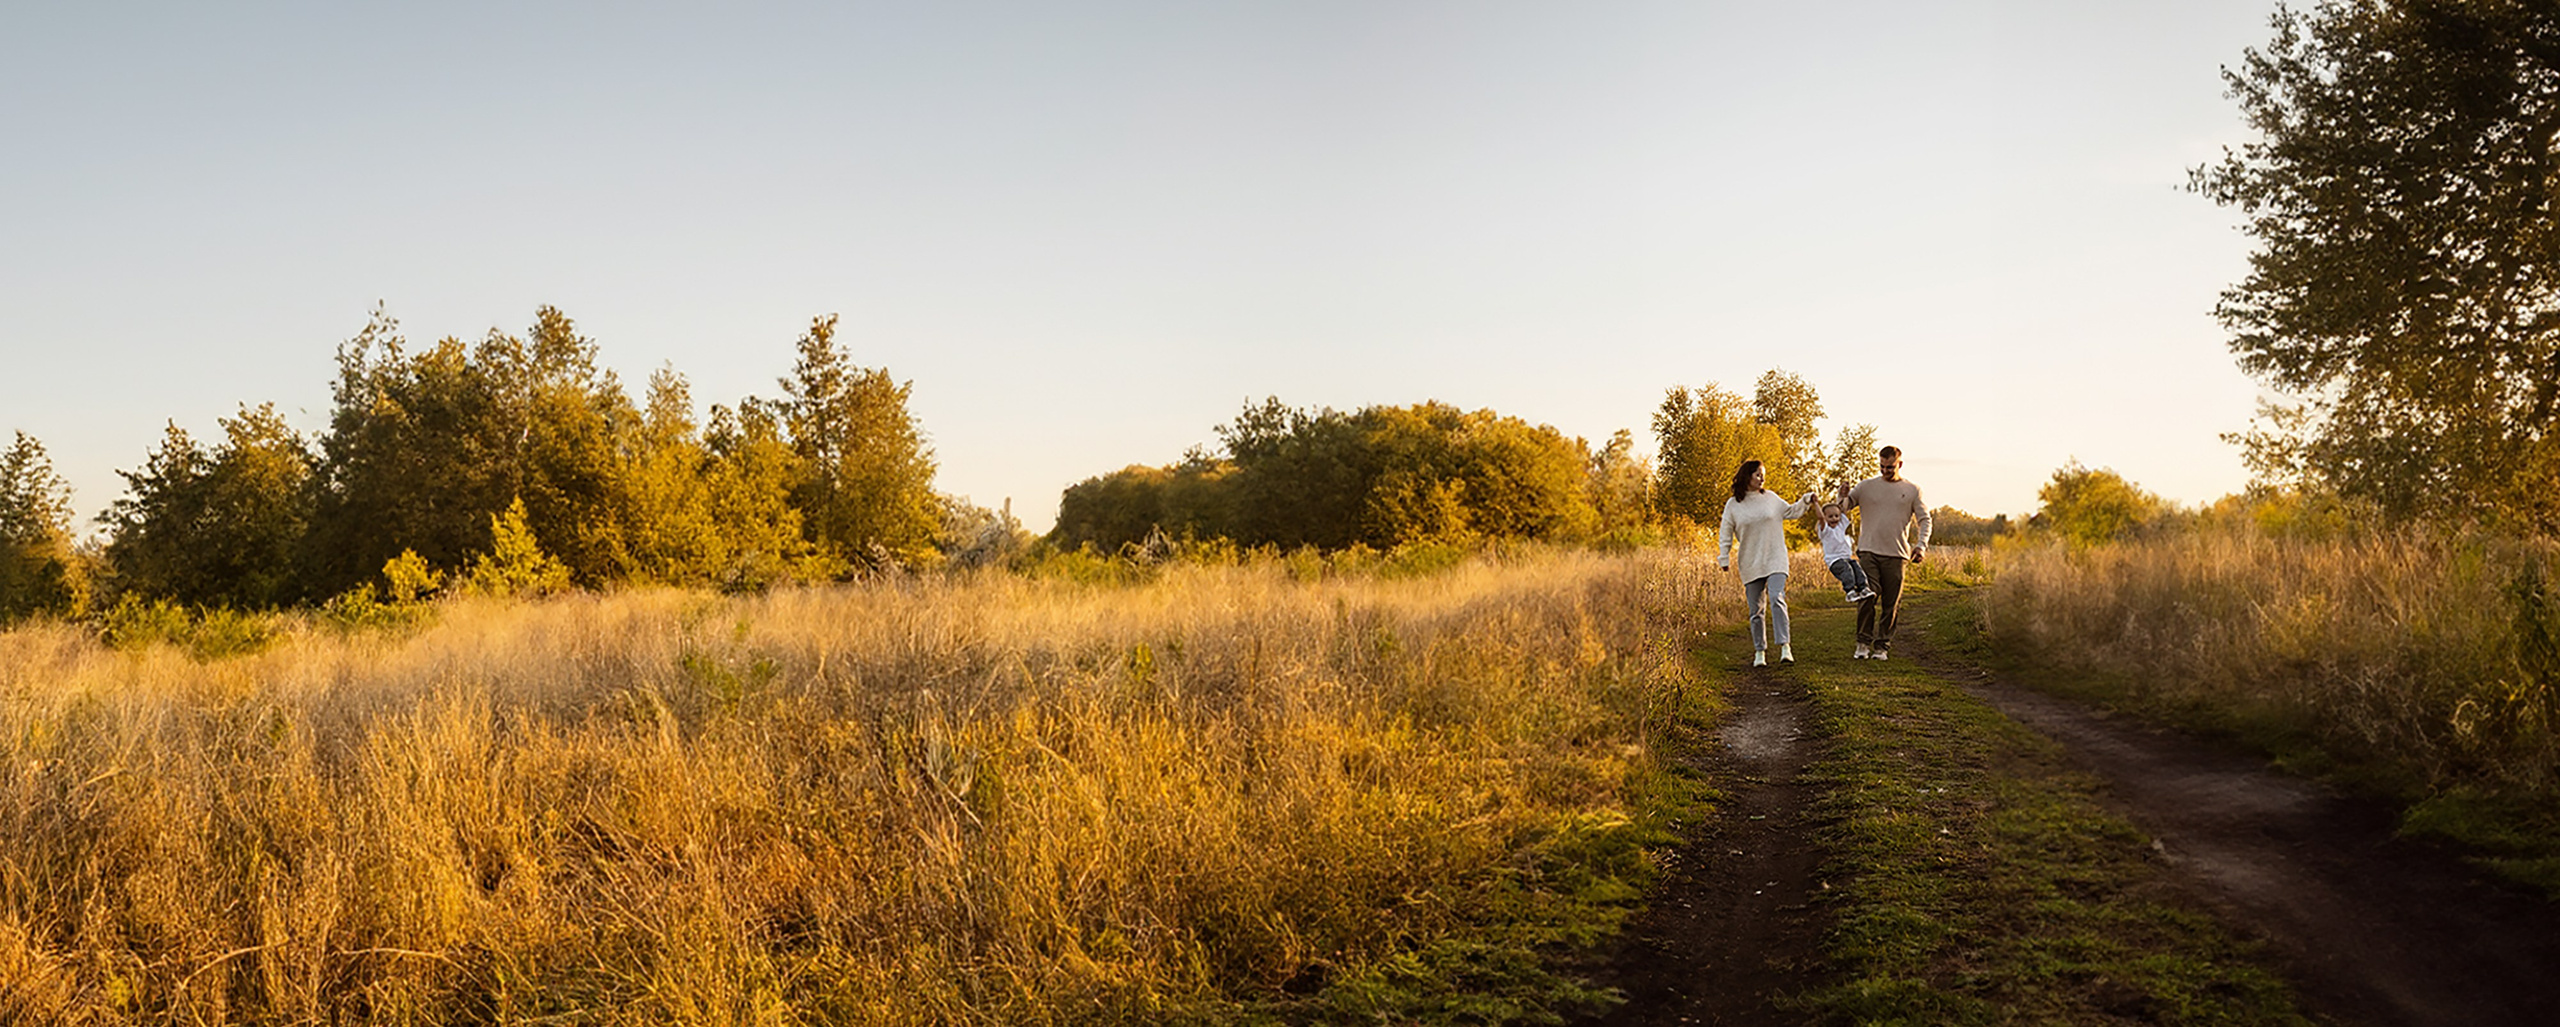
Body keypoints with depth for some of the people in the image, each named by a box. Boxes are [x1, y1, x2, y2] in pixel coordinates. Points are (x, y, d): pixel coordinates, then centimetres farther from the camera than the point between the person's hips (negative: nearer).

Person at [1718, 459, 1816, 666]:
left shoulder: (1770, 498, 8)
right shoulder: (1733, 505, 3)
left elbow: (1790, 511, 24)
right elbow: (1725, 534, 7)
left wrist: (1806, 500, 12)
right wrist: (1724, 559, 1)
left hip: (1775, 561, 0)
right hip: (1750, 565, 0)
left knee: (1777, 600, -19)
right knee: (1755, 610, 4)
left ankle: (1784, 647, -20)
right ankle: (1759, 651, 14)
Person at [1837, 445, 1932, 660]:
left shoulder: (1912, 490, 9)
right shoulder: (1865, 487, 8)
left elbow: (1924, 519, 10)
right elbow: (1841, 509, 8)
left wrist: (1921, 545, -7)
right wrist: (1843, 498, -16)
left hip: (1895, 555, 1)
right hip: (1869, 552, -1)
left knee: (1891, 604, 2)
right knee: (1867, 597, -14)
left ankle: (1882, 646, 11)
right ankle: (1863, 642, -2)